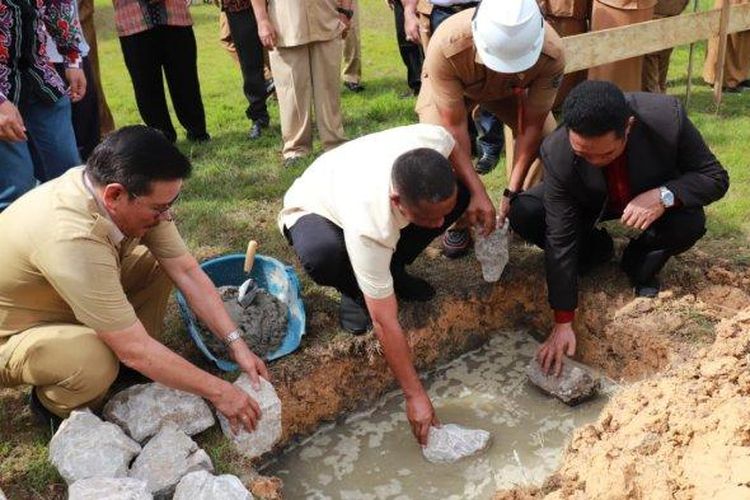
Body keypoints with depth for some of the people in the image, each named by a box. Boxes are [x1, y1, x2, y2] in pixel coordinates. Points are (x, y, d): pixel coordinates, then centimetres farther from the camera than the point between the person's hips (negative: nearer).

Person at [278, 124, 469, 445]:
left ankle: (391, 269, 4)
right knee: (322, 255, -42)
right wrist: (415, 395, -30)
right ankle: (356, 293, -5)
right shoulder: (368, 225, -44)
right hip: (313, 211, -5)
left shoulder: (434, 140, -33)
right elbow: (385, 323, -36)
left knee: (465, 192, -14)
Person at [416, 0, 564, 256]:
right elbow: (453, 127, -36)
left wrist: (513, 192, -29)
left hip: (511, 90, 2)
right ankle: (458, 223, 1)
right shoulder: (445, 46, -43)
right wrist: (477, 193, -38)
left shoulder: (551, 53, -37)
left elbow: (532, 126, -27)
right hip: (450, 83, -1)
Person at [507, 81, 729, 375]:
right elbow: (560, 239, -30)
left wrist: (665, 196, -43)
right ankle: (598, 249, 5)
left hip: (654, 199, 0)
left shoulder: (668, 117, -36)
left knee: (691, 222, -32)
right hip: (590, 205, 1)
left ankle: (639, 264, 2)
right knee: (523, 214, -23)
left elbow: (716, 178, -21)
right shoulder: (556, 153, -35)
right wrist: (563, 323, -28)